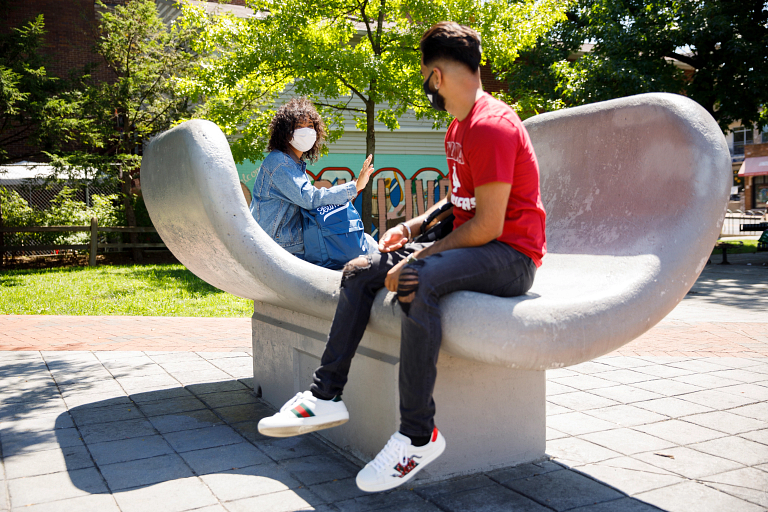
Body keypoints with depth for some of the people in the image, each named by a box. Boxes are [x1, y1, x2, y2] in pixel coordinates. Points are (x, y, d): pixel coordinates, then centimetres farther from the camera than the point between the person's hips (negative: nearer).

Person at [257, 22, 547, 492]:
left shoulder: (491, 127, -17)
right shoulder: (459, 130, 16)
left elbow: (488, 225, -22)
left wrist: (419, 257, -19)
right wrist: (413, 227, 7)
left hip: (510, 257, -10)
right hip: (471, 246, 10)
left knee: (416, 280, -38)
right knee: (360, 271, 2)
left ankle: (418, 435, -29)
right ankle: (326, 395, 1)